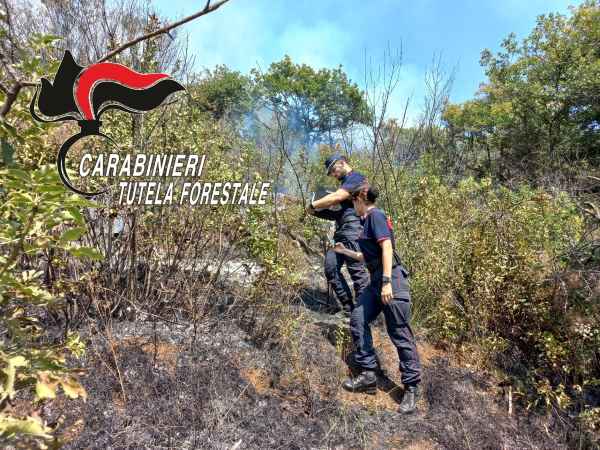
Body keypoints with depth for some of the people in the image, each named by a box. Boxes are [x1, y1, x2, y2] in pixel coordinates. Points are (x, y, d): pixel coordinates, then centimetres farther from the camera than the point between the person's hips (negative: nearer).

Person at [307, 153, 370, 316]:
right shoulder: (345, 182, 27)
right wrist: (317, 212, 13)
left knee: (356, 270, -9)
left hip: (353, 230, -10)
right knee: (331, 269, 3)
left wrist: (313, 205, -5)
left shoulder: (356, 177, -2)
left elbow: (336, 197, -16)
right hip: (341, 233, 10)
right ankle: (349, 307, 8)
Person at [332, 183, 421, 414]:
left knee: (400, 334, -3)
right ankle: (368, 375, 12)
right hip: (376, 281, 10)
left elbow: (387, 248, -18)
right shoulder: (367, 220, 19)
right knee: (358, 319, 4)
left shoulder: (376, 215, -8)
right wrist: (345, 251, 35)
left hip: (391, 280, -10)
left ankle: (411, 388, 10)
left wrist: (387, 282, -24)